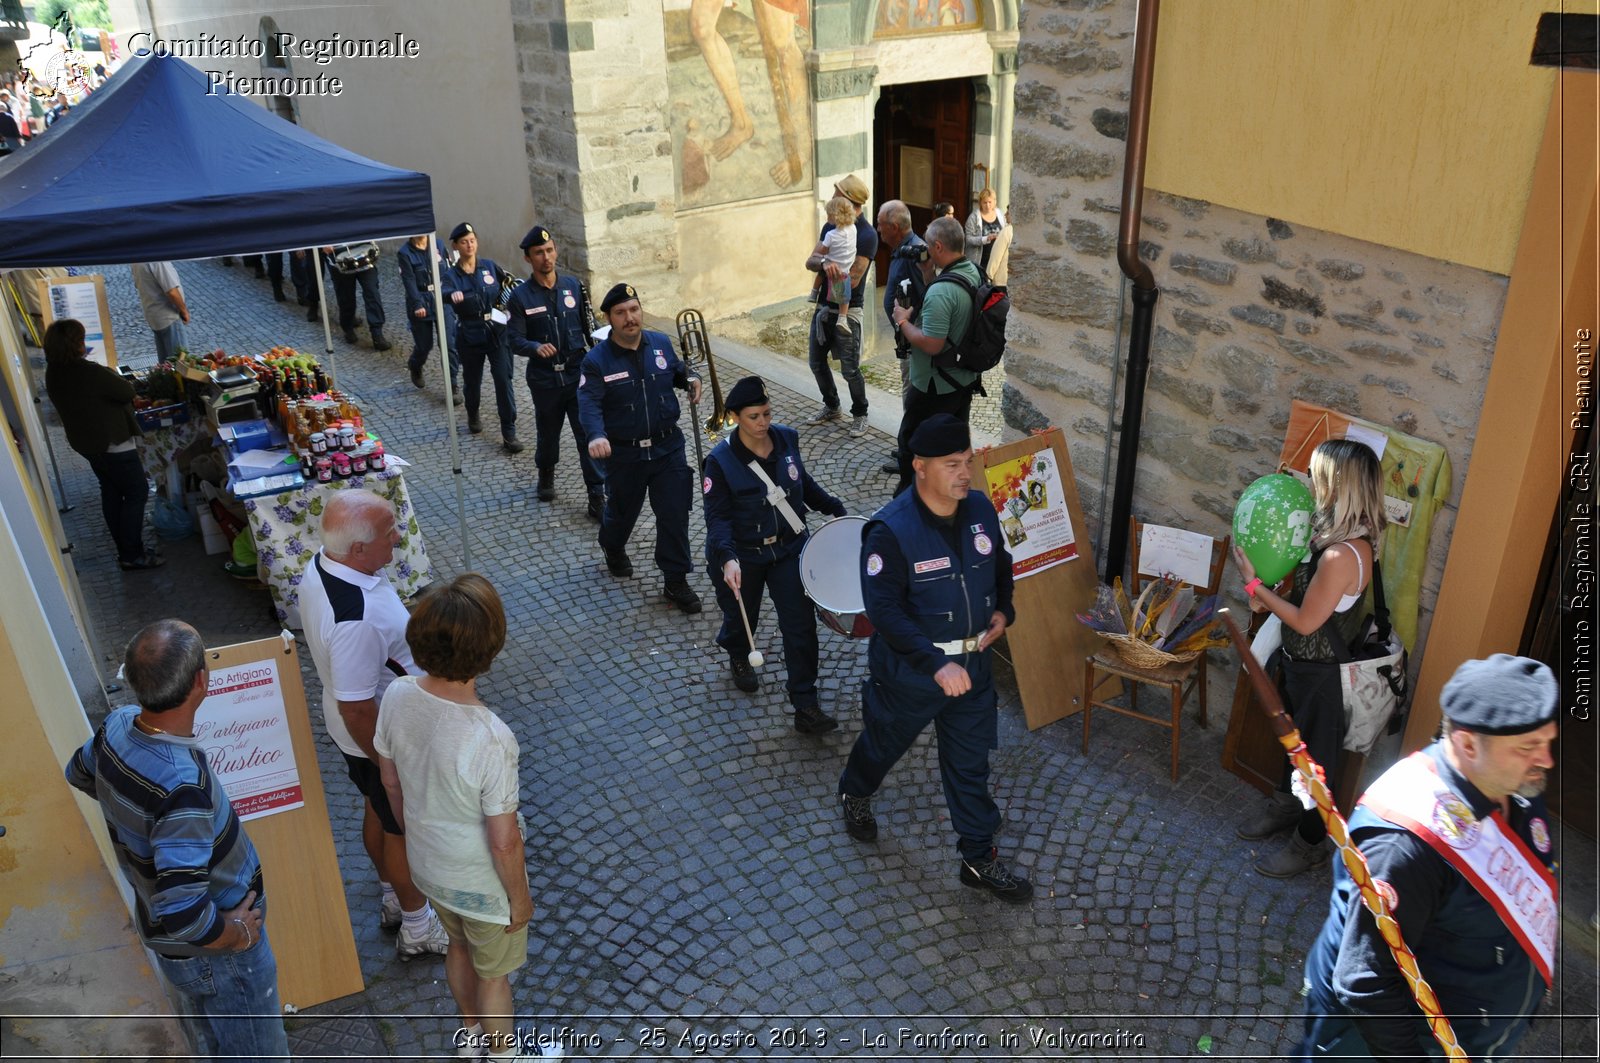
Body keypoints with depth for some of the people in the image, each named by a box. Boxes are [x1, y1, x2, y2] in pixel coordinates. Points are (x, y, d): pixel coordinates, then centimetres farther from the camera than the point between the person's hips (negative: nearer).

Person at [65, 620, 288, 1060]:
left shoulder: (118, 726, -14)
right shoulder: (181, 785, -40)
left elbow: (80, 773, 12)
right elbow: (182, 913, -40)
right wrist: (237, 934, -22)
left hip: (157, 924, 8)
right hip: (210, 950, -8)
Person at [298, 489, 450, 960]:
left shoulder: (323, 564, -12)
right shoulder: (357, 619, -41)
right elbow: (358, 712, -31)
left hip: (368, 729, 9)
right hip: (380, 737, -9)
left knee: (379, 811, 28)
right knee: (405, 830, 14)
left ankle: (395, 899, 52)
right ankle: (418, 928, 37)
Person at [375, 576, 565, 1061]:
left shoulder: (397, 695, -21)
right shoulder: (491, 739, -39)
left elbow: (390, 781, -2)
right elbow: (503, 842, -26)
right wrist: (519, 897, -7)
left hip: (427, 866, 6)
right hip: (481, 883, -6)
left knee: (459, 947, 33)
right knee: (493, 972, 23)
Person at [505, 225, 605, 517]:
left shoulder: (574, 286, 1)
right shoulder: (520, 297, -6)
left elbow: (589, 328, 7)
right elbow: (514, 339, -10)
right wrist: (536, 348, -29)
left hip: (579, 375, 0)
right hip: (544, 380, 0)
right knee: (547, 433, 18)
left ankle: (597, 498, -1)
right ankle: (546, 475, 46)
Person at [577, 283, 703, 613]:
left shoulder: (661, 344, -2)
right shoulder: (597, 361, -15)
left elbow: (676, 370, 18)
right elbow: (589, 403, -27)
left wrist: (690, 379, -5)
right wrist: (595, 436, -46)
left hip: (667, 447, 2)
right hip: (624, 453, -2)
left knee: (675, 515, 0)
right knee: (622, 511, 19)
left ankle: (676, 580, 14)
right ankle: (613, 548, 53)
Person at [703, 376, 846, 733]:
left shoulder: (786, 439, -6)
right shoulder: (721, 461, -20)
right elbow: (718, 517, -22)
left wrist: (834, 508, 8)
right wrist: (727, 559, -36)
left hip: (789, 548, 3)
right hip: (742, 556, -3)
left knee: (801, 624, -3)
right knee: (742, 617, 20)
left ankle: (805, 706, 6)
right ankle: (738, 657, 57)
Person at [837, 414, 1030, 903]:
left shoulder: (980, 508, -7)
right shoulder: (890, 531, -27)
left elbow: (1000, 563, 12)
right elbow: (884, 608, -30)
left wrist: (1003, 609, -5)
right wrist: (936, 664, -37)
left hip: (973, 664, 4)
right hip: (910, 668, -4)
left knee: (970, 762, 14)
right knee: (885, 742, 22)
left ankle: (980, 860, 29)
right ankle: (855, 795, 55)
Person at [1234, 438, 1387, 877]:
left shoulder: (1342, 555, -34)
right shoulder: (1333, 534, -4)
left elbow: (1305, 621, -26)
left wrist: (1254, 584, -19)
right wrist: (1268, 596, -8)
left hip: (1320, 673, -9)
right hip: (1299, 661, 9)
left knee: (1314, 756, 12)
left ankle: (1310, 844, 32)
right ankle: (1287, 807, 51)